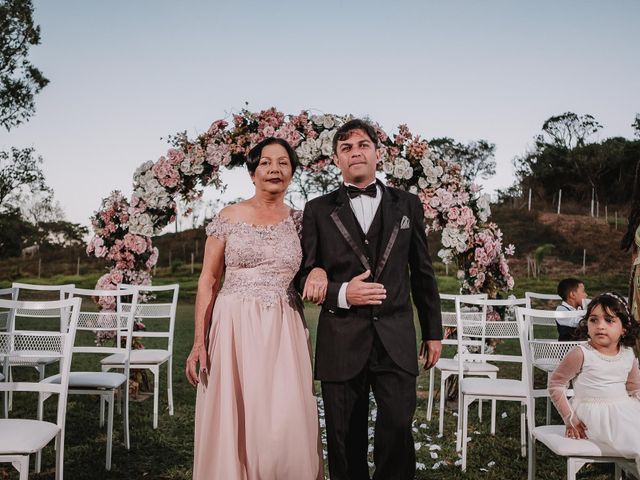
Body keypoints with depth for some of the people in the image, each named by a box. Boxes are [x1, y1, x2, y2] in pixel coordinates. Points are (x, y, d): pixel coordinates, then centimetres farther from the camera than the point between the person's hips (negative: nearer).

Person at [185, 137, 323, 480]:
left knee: (287, 429, -2)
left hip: (284, 333, 2)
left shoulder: (299, 221, 7)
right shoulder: (228, 217, 2)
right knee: (233, 422, 3)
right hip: (235, 328, -1)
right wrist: (199, 342, -4)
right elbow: (208, 281, 2)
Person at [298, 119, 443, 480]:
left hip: (396, 341, 1)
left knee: (398, 430, -5)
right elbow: (305, 276, 4)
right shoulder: (318, 210, 6)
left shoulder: (408, 205, 10)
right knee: (346, 440, 9)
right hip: (342, 342, 0)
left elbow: (423, 273, 13)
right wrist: (341, 293, -14)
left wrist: (433, 331, 13)